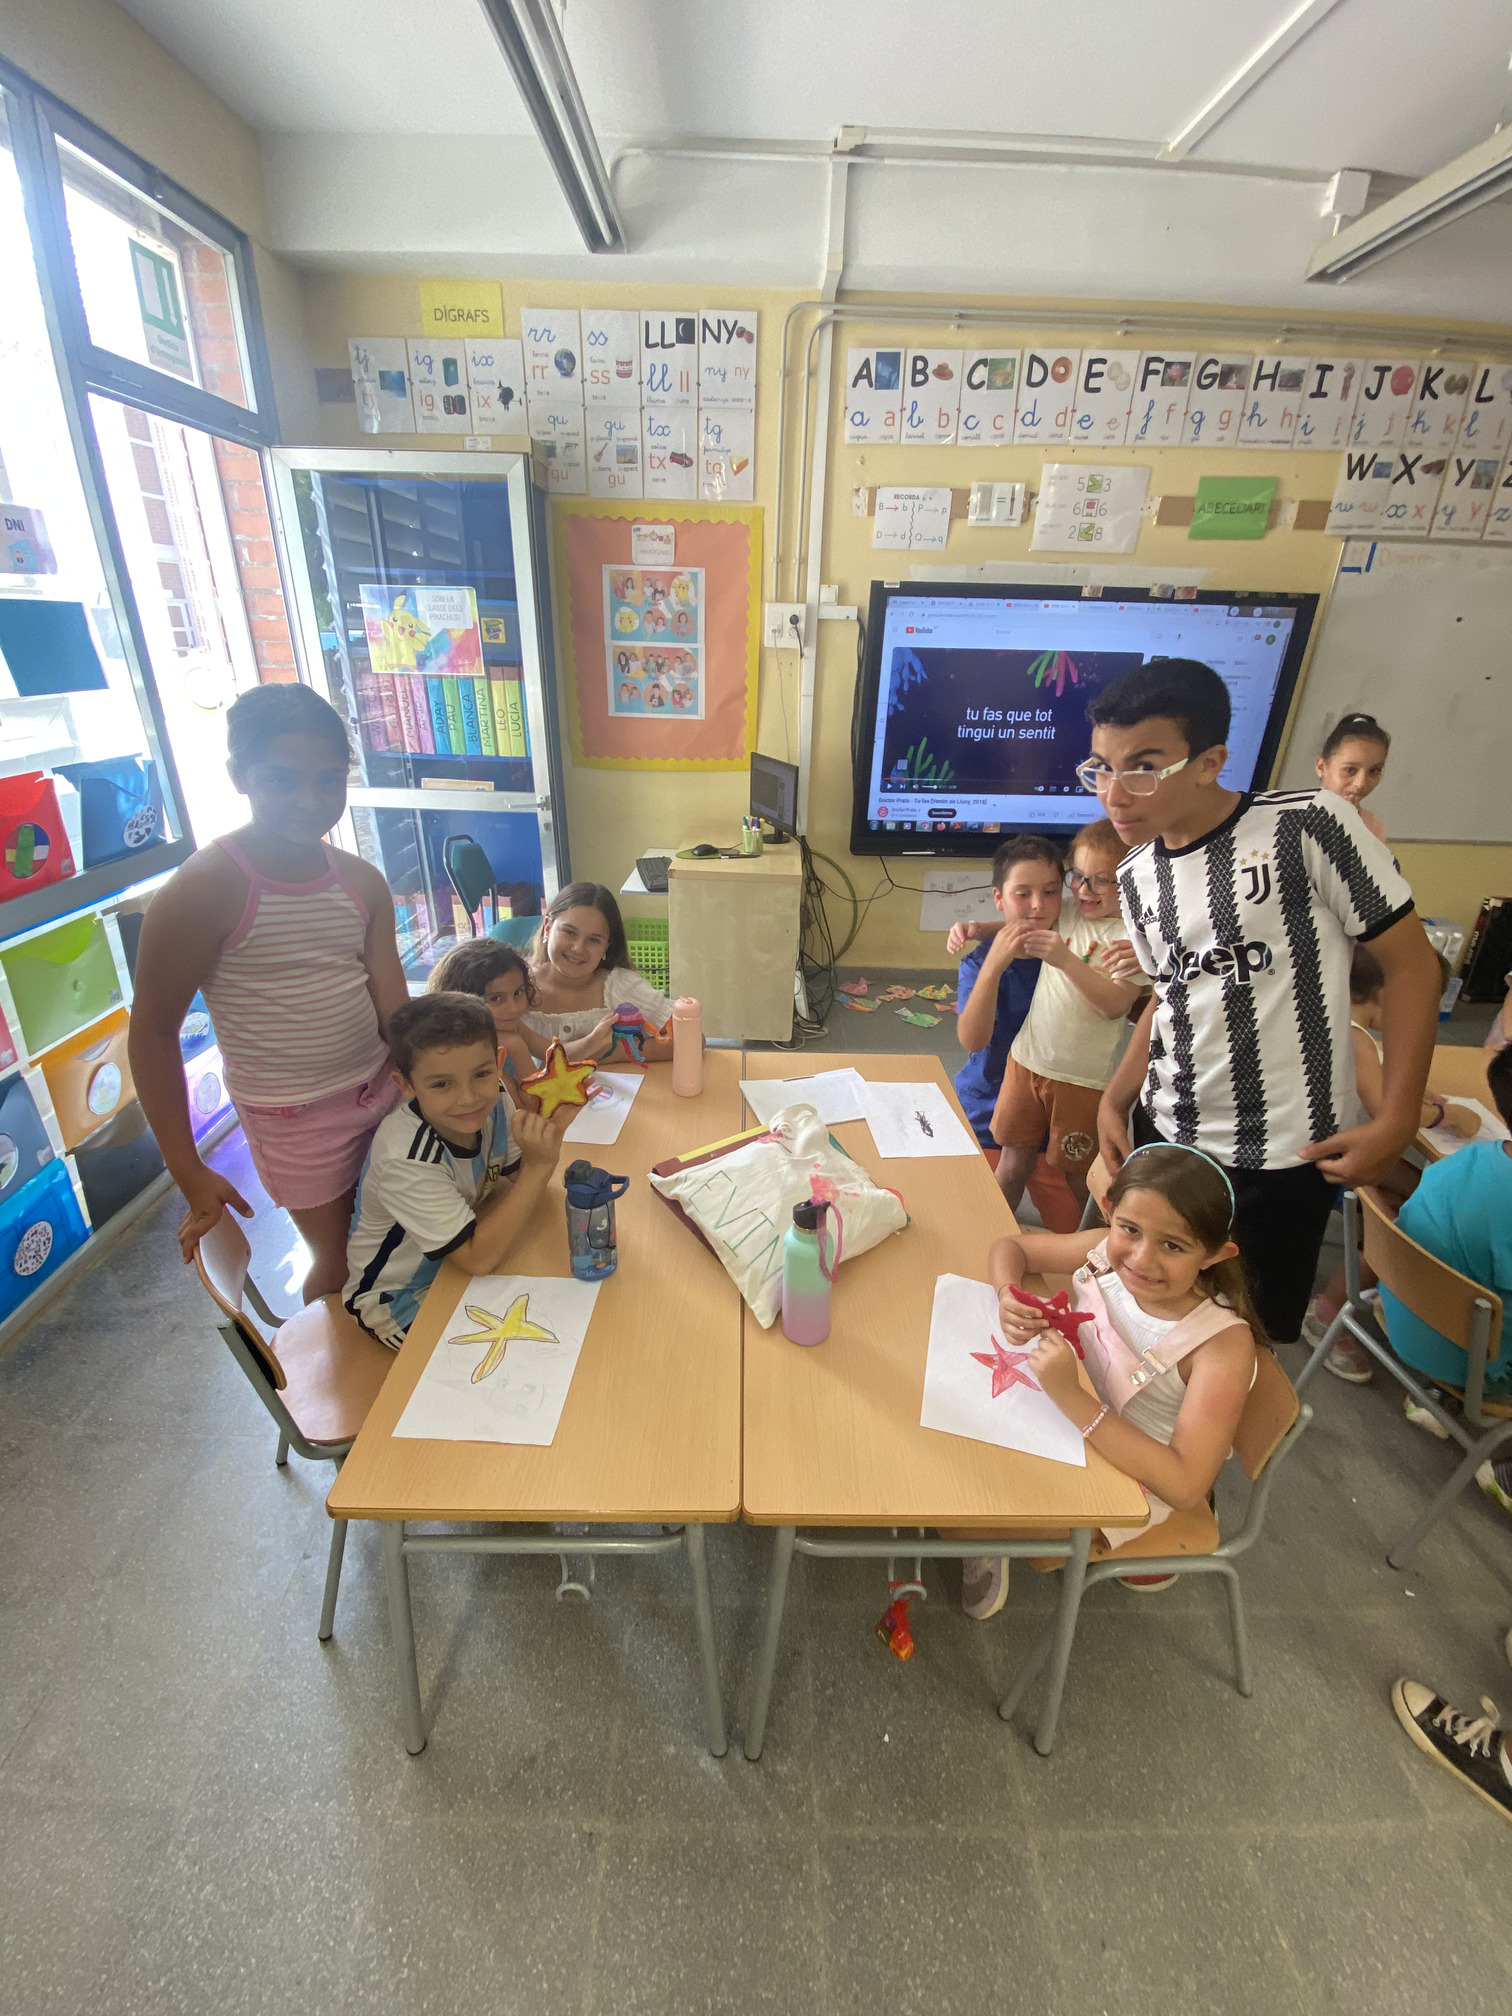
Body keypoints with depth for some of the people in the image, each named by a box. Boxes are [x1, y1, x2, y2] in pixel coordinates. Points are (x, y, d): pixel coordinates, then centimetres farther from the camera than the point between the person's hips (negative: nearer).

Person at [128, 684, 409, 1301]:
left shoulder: (362, 881, -2)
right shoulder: (203, 890, -17)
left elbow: (394, 1005, -3)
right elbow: (153, 1030, -11)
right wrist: (189, 1173, -9)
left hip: (381, 1087, 5)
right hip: (294, 1114, -5)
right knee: (339, 1261, 9)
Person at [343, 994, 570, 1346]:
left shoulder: (494, 1101, -16)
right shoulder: (405, 1158, -35)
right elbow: (480, 1259, -35)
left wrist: (545, 1134, -29)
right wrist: (539, 1165, -40)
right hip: (400, 1303, -6)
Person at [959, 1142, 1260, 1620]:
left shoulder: (1224, 1344, -31)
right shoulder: (1108, 1253, -19)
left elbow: (1185, 1486, -36)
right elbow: (1010, 1246, -3)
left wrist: (1073, 1398, -45)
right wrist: (1008, 1296, -26)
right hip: (1069, 1419, 5)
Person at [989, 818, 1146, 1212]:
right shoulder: (1067, 914, 2)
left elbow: (1116, 1004, -24)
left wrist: (1066, 960, -34)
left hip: (1084, 1077, -4)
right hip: (1027, 1059, 5)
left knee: (1078, 1173, 13)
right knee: (1014, 1161, 15)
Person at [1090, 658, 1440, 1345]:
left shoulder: (1308, 824, -15)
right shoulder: (1137, 877, 2)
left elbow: (1411, 964, -9)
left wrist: (1397, 1122, -13)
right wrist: (1114, 1099, 4)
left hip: (1281, 1157, -4)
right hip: (1164, 1135, 5)